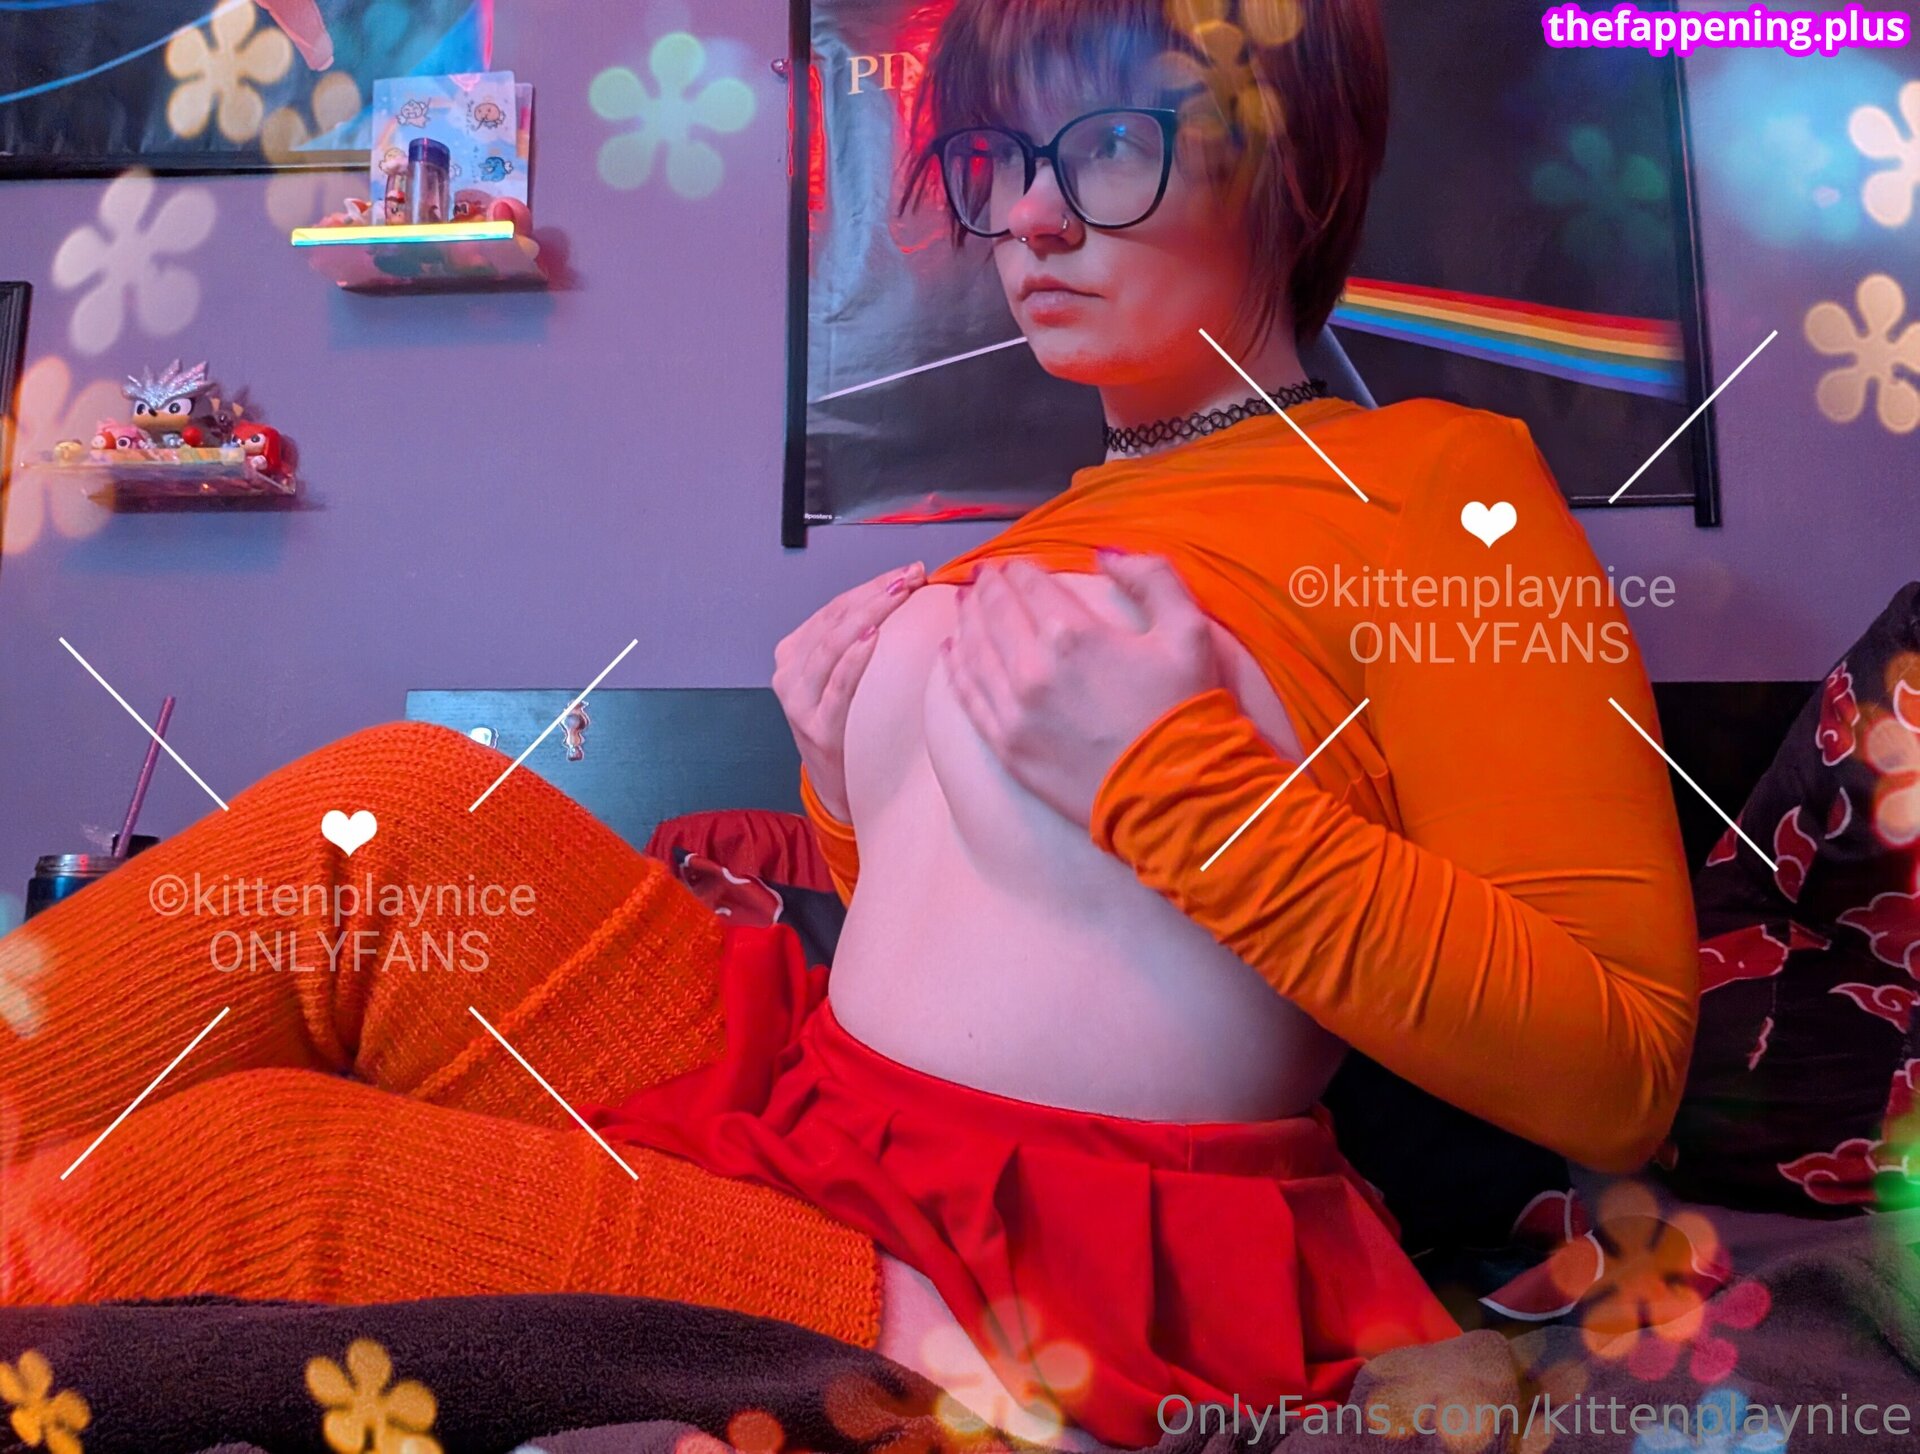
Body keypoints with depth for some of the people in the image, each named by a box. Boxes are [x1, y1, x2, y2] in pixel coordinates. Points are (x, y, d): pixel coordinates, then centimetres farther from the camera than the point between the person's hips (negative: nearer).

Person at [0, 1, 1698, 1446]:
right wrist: (852, 786, 1)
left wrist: (1169, 772, -21)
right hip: (803, 1154, 7)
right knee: (412, 804, -9)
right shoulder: (1062, 534, 14)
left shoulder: (1433, 489, -7)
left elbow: (1617, 1079, -15)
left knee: (217, 1173, -15)